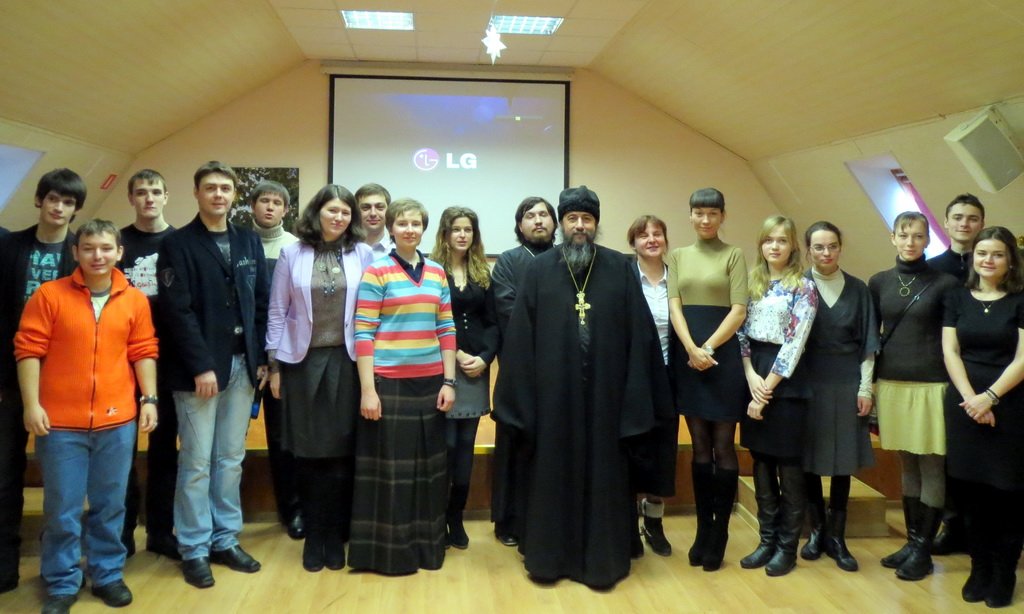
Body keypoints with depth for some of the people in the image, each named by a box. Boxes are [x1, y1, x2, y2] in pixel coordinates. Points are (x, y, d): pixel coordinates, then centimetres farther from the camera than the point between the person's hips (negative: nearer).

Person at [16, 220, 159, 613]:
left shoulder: (135, 300, 5)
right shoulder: (49, 295, -3)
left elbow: (143, 352, 9)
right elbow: (28, 350, -4)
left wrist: (149, 398, 1)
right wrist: (32, 404, -10)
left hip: (117, 421, 2)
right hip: (61, 422, -2)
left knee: (110, 505, 12)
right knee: (61, 508, 6)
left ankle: (107, 575, 28)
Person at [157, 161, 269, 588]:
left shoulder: (249, 242, 11)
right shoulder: (178, 245, -3)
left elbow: (261, 304, 10)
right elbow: (177, 311, -11)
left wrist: (261, 359, 3)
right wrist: (201, 367, -16)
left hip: (243, 365, 5)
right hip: (198, 368, -4)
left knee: (231, 459, 11)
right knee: (197, 463, 2)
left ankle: (225, 541, 22)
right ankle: (194, 549, 13)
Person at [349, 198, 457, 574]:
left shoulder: (437, 272, 9)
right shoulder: (376, 272, -5)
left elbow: (446, 329, 10)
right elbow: (363, 334, -8)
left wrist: (448, 381, 4)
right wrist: (367, 389, -13)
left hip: (429, 383, 5)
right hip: (388, 383, -4)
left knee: (428, 465, 12)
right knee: (389, 466, 4)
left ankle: (426, 545, 26)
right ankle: (387, 550, 17)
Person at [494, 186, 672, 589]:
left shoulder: (620, 269, 3)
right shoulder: (539, 270, 3)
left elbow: (639, 334, 0)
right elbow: (520, 336, 0)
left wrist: (635, 394, -5)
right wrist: (520, 396, -5)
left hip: (604, 391, 0)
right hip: (553, 392, 0)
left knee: (603, 474, 7)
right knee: (552, 474, 8)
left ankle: (601, 559, 20)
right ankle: (548, 556, 21)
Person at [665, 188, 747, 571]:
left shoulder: (734, 255, 3)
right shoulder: (678, 256, 12)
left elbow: (739, 310, -6)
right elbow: (674, 306, 1)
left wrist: (708, 347, -15)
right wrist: (692, 349, -14)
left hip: (723, 354, -3)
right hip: (686, 355, 3)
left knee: (723, 445, 1)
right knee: (700, 446, 7)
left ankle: (719, 533, 11)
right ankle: (703, 530, 15)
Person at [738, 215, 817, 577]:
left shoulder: (803, 287, -6)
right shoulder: (751, 282, 10)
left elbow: (794, 343, -12)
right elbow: (741, 332, 6)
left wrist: (767, 387, -14)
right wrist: (751, 376, -9)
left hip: (785, 380, -5)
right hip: (753, 375, 5)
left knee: (788, 465, 3)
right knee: (761, 464, 10)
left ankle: (787, 547, 14)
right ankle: (767, 540, 20)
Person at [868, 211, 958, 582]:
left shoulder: (944, 283, -2)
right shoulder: (879, 282, 8)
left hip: (931, 385, -3)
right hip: (891, 384, 3)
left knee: (931, 467, 2)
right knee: (907, 465, 11)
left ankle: (923, 549, 10)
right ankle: (911, 540, 22)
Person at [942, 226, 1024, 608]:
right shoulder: (958, 298, 8)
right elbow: (950, 351, 1)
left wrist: (989, 397, -16)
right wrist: (970, 398, -11)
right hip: (964, 404, 2)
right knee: (970, 491, 5)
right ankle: (979, 569, 19)